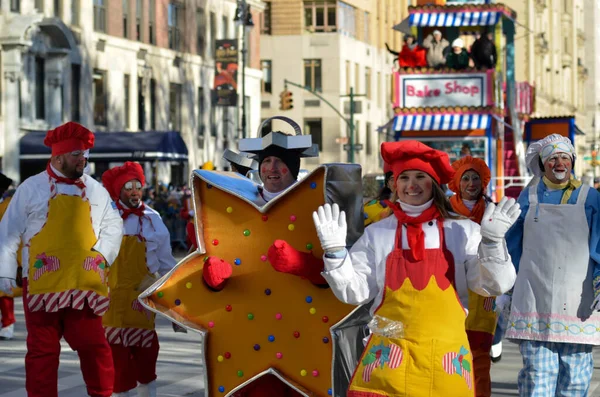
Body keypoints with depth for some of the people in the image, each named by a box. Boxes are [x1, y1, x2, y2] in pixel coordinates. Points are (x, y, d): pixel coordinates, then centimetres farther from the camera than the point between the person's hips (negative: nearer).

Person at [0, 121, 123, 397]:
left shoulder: (96, 190, 12)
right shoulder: (32, 188, 3)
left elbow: (113, 226, 15)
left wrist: (102, 253, -3)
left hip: (85, 283, 2)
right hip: (43, 284, -2)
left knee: (94, 344, 0)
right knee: (42, 349, 3)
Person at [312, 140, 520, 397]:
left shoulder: (463, 231, 4)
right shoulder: (377, 234, 7)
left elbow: (494, 286, 1)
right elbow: (354, 292, 5)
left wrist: (492, 242, -11)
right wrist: (334, 252, -6)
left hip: (446, 352, 0)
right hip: (388, 353, 0)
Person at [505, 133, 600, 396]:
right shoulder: (529, 197, 9)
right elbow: (512, 247, 14)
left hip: (576, 303, 0)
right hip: (534, 303, 0)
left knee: (575, 374, 0)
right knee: (537, 373, -6)